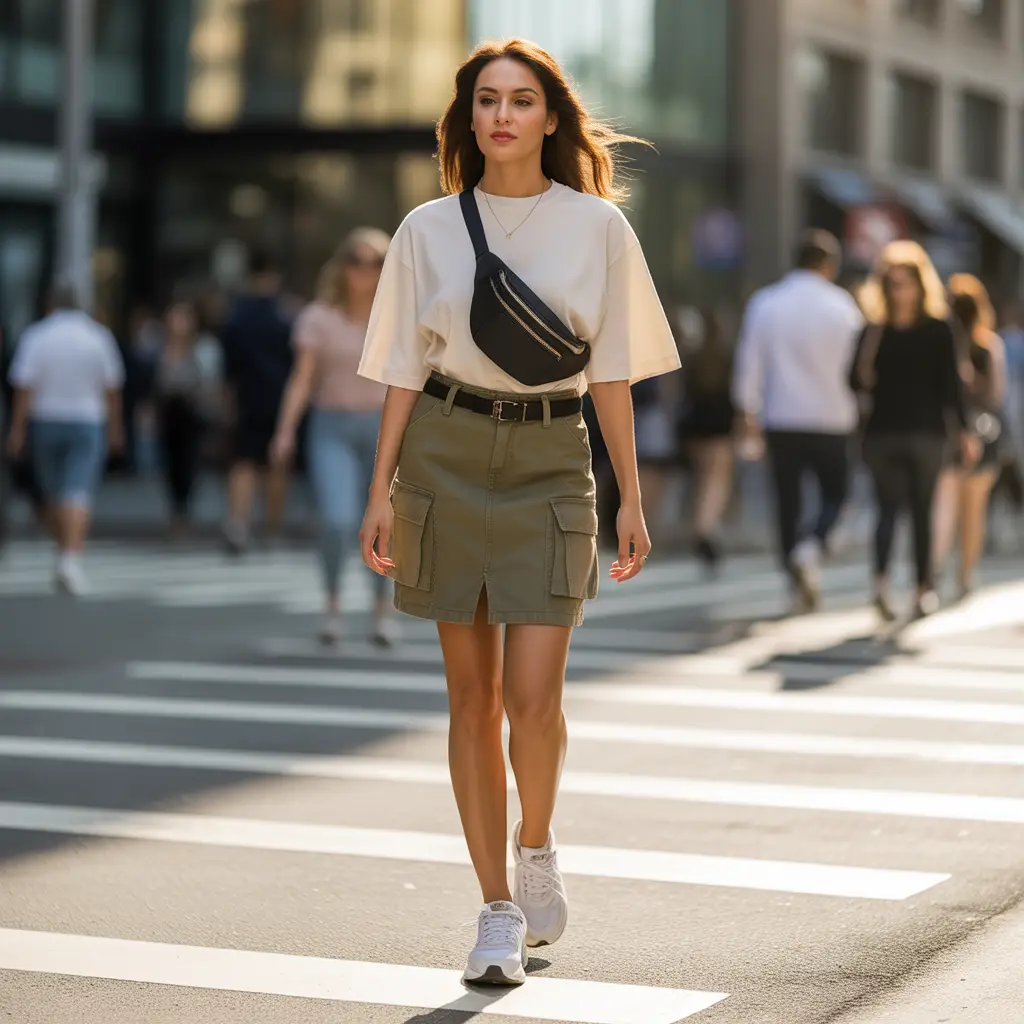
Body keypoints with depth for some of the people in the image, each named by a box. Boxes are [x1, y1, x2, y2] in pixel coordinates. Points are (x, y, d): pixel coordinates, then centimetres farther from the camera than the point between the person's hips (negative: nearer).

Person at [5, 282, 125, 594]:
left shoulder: (36, 337, -4)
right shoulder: (98, 336, -1)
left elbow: (25, 387, -10)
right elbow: (112, 388, 1)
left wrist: (17, 429, -8)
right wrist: (115, 427, 10)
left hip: (45, 424, 1)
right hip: (87, 423, -1)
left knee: (53, 494, 16)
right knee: (79, 494, -8)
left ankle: (65, 554, 24)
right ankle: (71, 559, -25)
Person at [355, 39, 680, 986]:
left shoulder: (597, 226, 3)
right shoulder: (430, 230, 5)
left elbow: (611, 371, 5)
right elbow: (404, 369, 6)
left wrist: (631, 498, 3)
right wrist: (382, 491, 1)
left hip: (551, 458, -1)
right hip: (448, 455, 1)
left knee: (533, 694, -12)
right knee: (473, 692, 3)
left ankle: (537, 847, 18)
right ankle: (499, 910, 12)